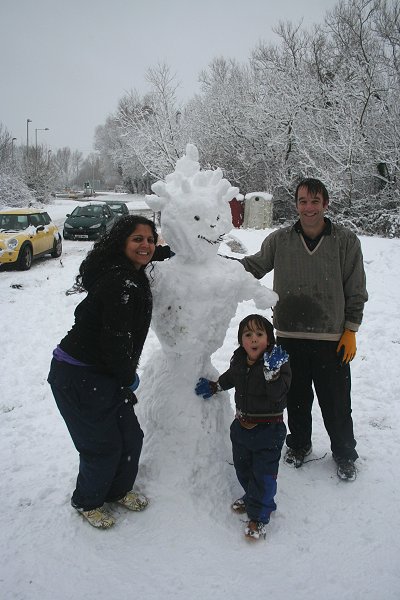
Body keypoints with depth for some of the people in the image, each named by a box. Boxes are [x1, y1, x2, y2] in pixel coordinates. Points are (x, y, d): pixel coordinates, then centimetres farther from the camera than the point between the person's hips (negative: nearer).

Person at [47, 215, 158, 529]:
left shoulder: (132, 276, 6)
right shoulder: (118, 283, -25)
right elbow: (115, 339, -23)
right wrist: (128, 379, -9)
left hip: (103, 374, 9)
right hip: (78, 377, -9)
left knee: (130, 437, 14)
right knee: (104, 444, 4)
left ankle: (118, 490, 40)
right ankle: (87, 503, 31)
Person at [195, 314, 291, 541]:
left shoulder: (278, 362, -19)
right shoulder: (239, 360, -1)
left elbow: (278, 393, -30)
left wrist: (272, 371, -43)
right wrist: (213, 386, 13)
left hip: (268, 429, -6)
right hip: (242, 425, 6)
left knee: (263, 474, 2)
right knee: (242, 467, 22)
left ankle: (259, 516, 20)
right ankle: (251, 498, 47)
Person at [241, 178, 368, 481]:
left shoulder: (346, 240, -5)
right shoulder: (279, 240, -2)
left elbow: (356, 291, -1)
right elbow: (253, 267, 10)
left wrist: (351, 330, -2)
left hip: (332, 338, -1)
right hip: (290, 336, 2)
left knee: (336, 403, 9)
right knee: (297, 398, 18)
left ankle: (345, 455, 34)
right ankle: (299, 444, 42)